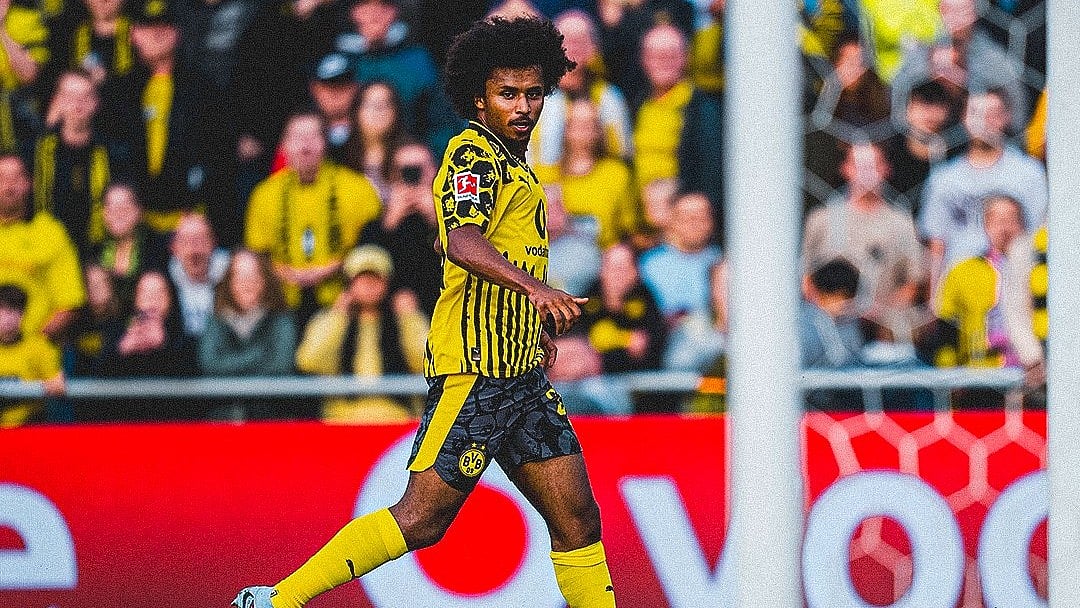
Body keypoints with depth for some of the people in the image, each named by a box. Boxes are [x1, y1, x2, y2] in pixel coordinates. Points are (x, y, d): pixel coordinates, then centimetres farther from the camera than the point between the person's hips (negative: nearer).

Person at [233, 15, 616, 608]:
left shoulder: (512, 163, 19)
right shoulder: (473, 154, -10)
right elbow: (462, 242, -30)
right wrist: (533, 286, -45)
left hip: (521, 373, 9)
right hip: (475, 367, -9)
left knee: (577, 517, 5)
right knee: (422, 519, -10)